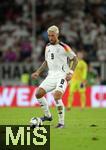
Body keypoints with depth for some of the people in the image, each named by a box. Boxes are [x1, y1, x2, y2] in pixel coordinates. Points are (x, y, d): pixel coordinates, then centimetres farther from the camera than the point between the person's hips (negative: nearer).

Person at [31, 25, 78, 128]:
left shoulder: (64, 47, -8)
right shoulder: (47, 47, 11)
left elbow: (75, 59, -1)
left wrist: (70, 72, -12)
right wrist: (38, 72, 14)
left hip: (62, 76, -6)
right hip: (51, 76, 6)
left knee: (57, 97, -24)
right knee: (38, 94, -9)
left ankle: (61, 122, -11)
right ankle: (48, 116, 10)